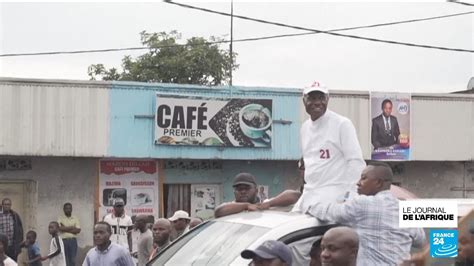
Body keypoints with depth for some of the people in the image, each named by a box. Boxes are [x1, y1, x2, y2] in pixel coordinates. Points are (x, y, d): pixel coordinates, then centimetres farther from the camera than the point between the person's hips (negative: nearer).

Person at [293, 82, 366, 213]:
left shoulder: (342, 124, -9)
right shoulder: (305, 127, 13)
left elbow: (356, 162, -13)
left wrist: (349, 198, -18)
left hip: (333, 195, -7)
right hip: (309, 194, 7)